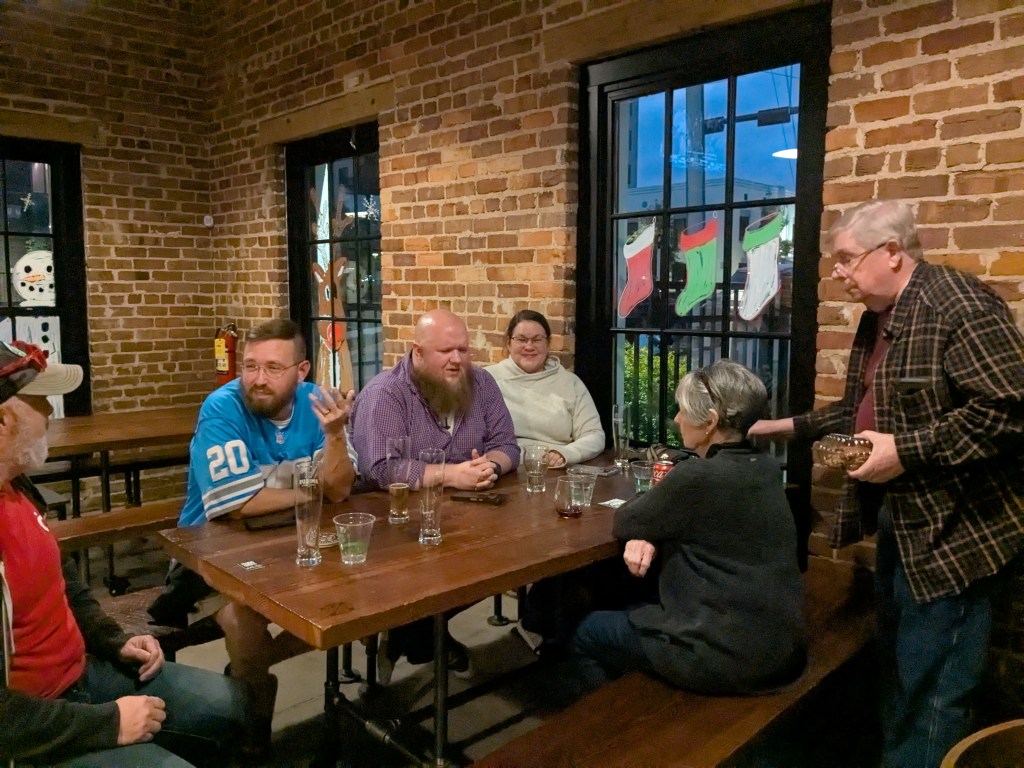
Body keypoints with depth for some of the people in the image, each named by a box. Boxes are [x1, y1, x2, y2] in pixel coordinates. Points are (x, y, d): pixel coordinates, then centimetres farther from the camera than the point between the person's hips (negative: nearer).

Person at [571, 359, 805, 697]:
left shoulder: (698, 477, -23)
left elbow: (624, 524, -7)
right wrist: (650, 537, -7)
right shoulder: (766, 468, 2)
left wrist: (652, 504, 13)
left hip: (727, 654, -8)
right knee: (632, 611, 28)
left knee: (587, 634, 14)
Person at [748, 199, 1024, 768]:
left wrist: (906, 451, -26)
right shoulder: (877, 317, 12)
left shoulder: (959, 305, -19)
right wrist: (789, 427, 15)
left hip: (951, 526, -10)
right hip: (898, 517, 10)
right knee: (896, 671, 22)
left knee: (931, 689, 2)